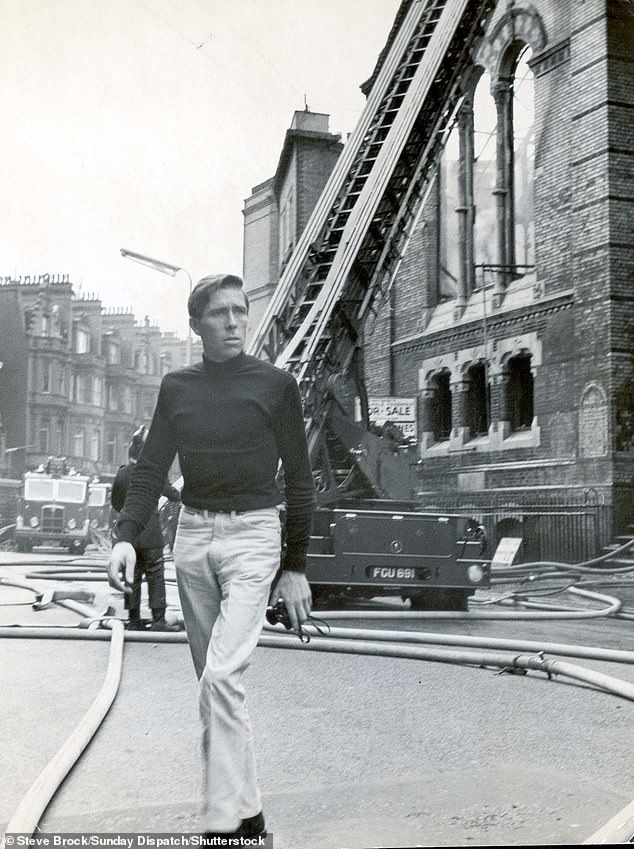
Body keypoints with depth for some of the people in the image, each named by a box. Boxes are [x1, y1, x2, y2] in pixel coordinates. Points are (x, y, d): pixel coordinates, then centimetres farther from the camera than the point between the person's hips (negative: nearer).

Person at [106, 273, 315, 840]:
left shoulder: (276, 385, -1)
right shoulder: (177, 387, 8)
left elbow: (299, 480, 2)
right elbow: (151, 469, 9)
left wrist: (295, 567, 0)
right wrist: (127, 537, -8)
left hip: (253, 536, -4)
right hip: (193, 536, 5)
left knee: (222, 676, -17)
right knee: (215, 685, 9)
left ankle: (224, 823, -11)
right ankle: (249, 813, 21)